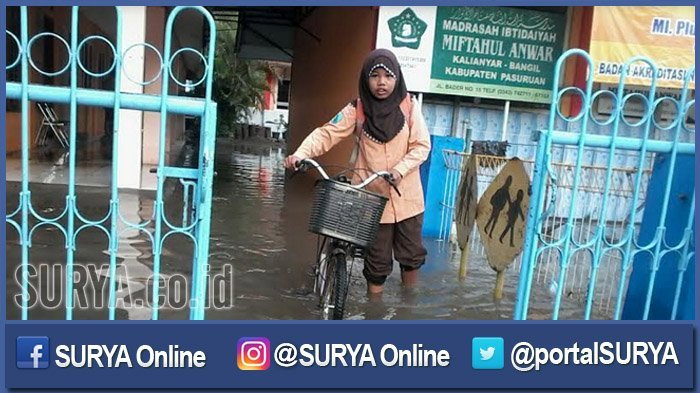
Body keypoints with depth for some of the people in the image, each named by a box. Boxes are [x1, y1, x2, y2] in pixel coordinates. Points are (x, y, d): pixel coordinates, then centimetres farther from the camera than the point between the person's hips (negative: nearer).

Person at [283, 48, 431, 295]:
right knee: (377, 261, 7)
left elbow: (421, 145, -6)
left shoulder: (409, 107, -4)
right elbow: (326, 134, -10)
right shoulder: (356, 110, -4)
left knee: (412, 255, 13)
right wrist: (300, 154, -26)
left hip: (407, 196, 1)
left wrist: (400, 170, -22)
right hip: (373, 197, -1)